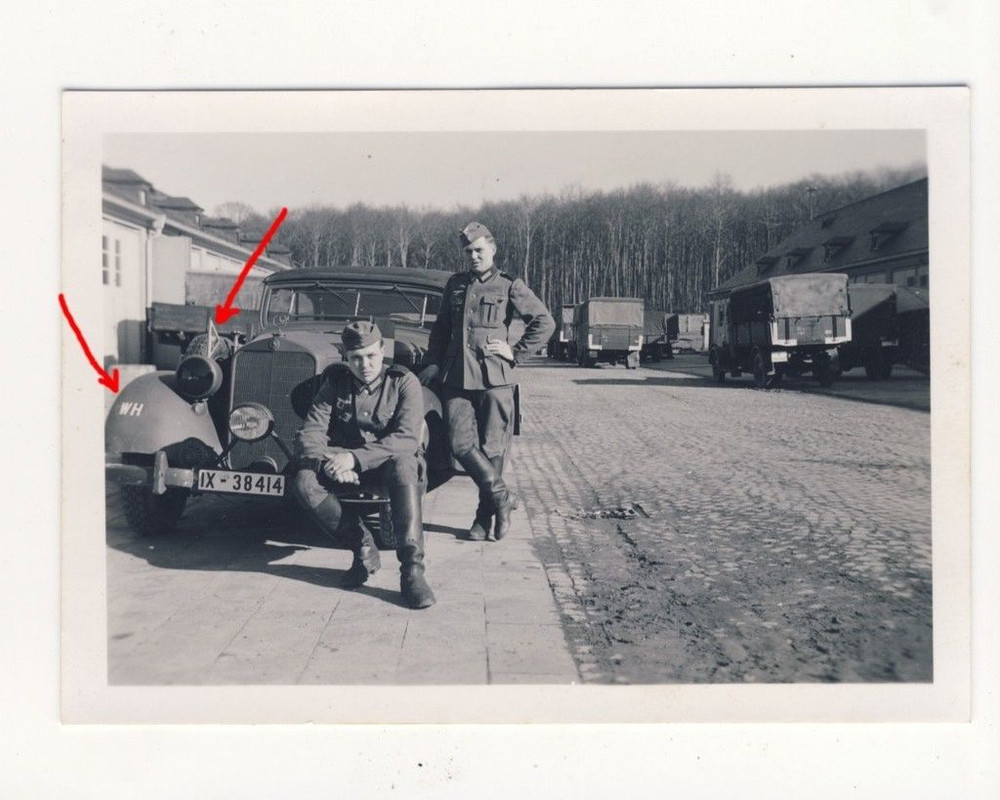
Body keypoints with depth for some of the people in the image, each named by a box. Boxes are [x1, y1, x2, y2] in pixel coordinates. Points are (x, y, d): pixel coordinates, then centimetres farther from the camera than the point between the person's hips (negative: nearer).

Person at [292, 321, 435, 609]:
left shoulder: (404, 382, -9)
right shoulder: (335, 382, -1)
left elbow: (407, 439, -21)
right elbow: (308, 435, -6)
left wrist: (355, 457, -33)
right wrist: (328, 463, -28)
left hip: (388, 462, -3)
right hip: (346, 467, 3)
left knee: (401, 466, -39)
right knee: (304, 482, -27)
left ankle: (412, 570, -41)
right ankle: (364, 549, -15)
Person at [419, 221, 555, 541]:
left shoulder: (509, 286, 3)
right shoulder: (455, 284, 16)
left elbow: (545, 322, 1)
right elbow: (441, 328, 24)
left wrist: (516, 353, -3)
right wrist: (432, 363, 15)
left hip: (494, 378, -3)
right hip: (456, 379, 4)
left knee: (491, 448, 1)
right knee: (461, 444, -7)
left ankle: (486, 516, 13)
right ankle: (502, 498, 6)